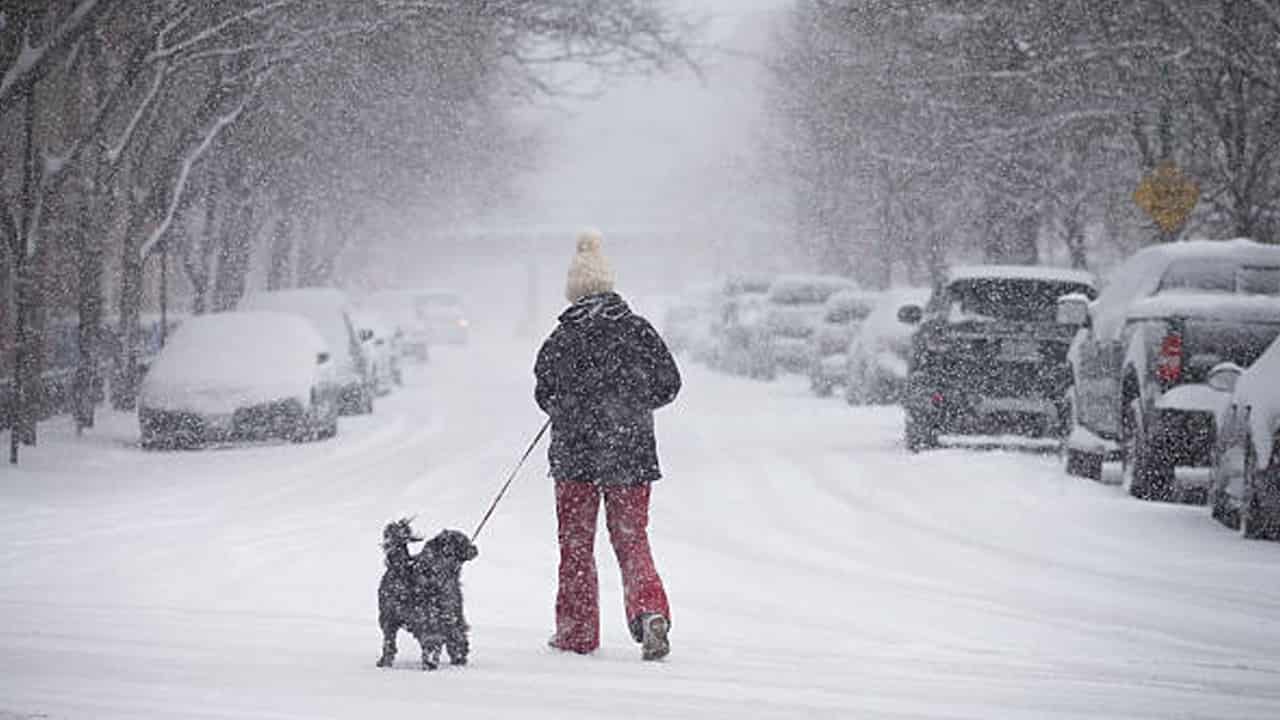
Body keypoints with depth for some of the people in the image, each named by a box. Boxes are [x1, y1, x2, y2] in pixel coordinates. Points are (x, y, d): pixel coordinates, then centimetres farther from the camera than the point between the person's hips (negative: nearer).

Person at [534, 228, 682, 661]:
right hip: (632, 451, 2)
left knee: (576, 542, 11)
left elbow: (546, 394, -8)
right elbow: (668, 385, 4)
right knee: (631, 538, 8)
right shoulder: (639, 331, -1)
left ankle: (577, 630, 14)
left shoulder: (564, 338, -9)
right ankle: (650, 609, -16)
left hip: (576, 452, -2)